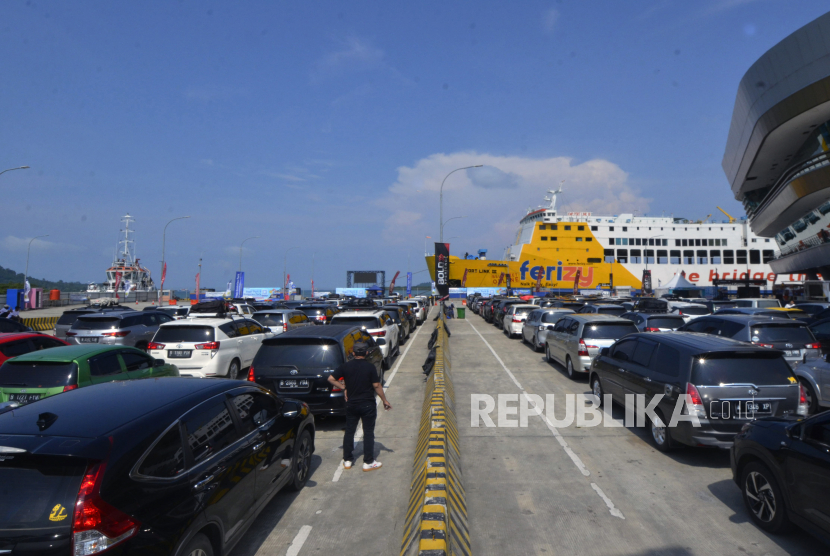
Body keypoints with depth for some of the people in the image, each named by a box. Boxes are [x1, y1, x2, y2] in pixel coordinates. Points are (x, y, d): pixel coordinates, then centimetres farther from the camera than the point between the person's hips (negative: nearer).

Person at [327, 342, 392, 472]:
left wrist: (343, 387, 6)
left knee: (349, 432, 14)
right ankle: (368, 462, 7)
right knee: (368, 433, 4)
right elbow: (377, 386, -11)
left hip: (351, 404, 3)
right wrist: (384, 400, -1)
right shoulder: (370, 367, -11)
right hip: (368, 404, -3)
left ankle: (347, 460, 20)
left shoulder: (346, 366, -2)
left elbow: (331, 379, -3)